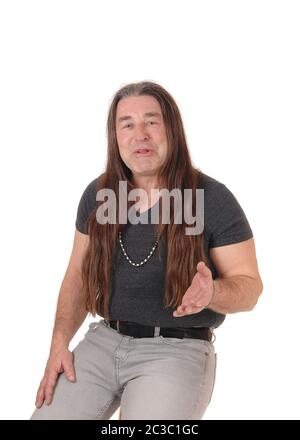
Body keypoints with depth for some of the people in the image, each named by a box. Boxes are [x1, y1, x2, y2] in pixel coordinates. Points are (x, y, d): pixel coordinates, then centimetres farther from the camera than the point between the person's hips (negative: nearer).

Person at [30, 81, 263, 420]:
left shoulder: (212, 199, -10)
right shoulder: (97, 194, 3)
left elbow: (249, 285, -5)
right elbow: (78, 274, 11)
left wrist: (212, 293, -27)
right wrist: (60, 343, -2)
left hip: (178, 351, -3)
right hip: (103, 341, 4)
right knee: (47, 413, -11)